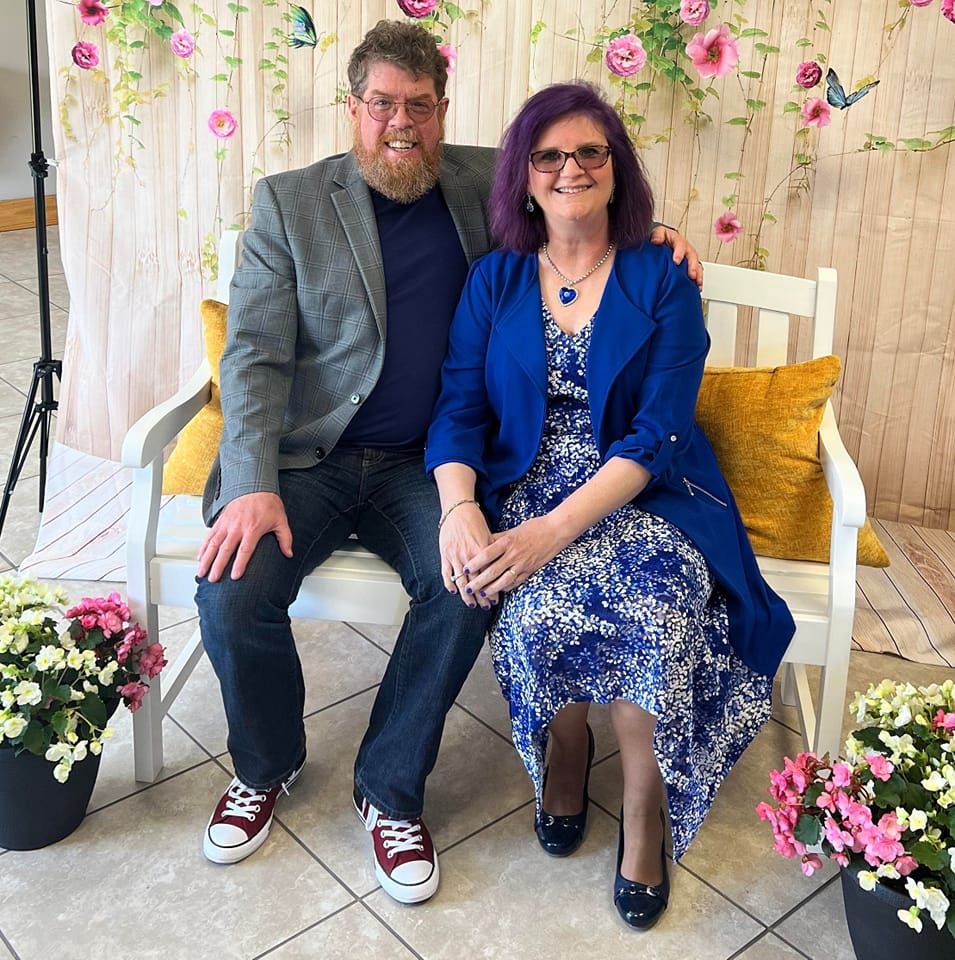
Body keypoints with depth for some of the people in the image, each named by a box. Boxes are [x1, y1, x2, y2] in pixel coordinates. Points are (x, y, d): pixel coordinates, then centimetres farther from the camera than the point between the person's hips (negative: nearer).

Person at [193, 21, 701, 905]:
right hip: (305, 456, 0)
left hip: (424, 460, 1)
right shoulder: (288, 202, 1)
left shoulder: (486, 183, 7)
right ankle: (267, 765, 10)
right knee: (232, 591, -23)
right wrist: (252, 485, -19)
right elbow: (254, 354, -5)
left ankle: (391, 790, -2)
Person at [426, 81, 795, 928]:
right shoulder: (495, 281, 9)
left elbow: (659, 434, -9)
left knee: (656, 624, -31)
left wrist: (554, 530, -23)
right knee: (538, 617, -31)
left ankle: (645, 814, -2)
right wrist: (459, 507, -20)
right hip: (525, 494, 2)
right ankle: (569, 750, 5)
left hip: (643, 499, -1)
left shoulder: (663, 280, 1)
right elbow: (458, 411, 3)